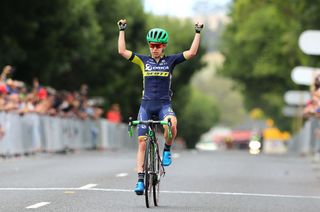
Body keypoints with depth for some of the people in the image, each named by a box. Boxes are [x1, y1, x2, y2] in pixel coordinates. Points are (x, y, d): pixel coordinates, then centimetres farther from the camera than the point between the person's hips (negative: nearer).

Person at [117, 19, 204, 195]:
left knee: (171, 124, -36)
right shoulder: (143, 61, 6)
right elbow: (122, 51, -1)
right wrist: (122, 30, -1)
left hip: (164, 104, -2)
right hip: (146, 104, 2)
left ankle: (167, 150, -8)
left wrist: (198, 32, -6)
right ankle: (140, 180, 0)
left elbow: (192, 52, -5)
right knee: (142, 142, -4)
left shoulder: (170, 60, 3)